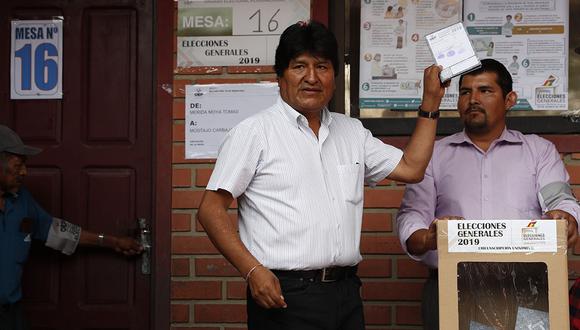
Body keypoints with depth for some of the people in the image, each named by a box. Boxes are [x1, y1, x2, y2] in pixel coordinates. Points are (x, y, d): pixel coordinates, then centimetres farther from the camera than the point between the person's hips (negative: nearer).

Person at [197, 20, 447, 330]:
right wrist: (253, 271, -16)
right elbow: (211, 210, -6)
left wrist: (431, 101, 14)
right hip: (283, 294, -5)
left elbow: (410, 168, 16)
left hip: (346, 292, 5)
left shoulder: (352, 132, 15)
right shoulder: (253, 132, -3)